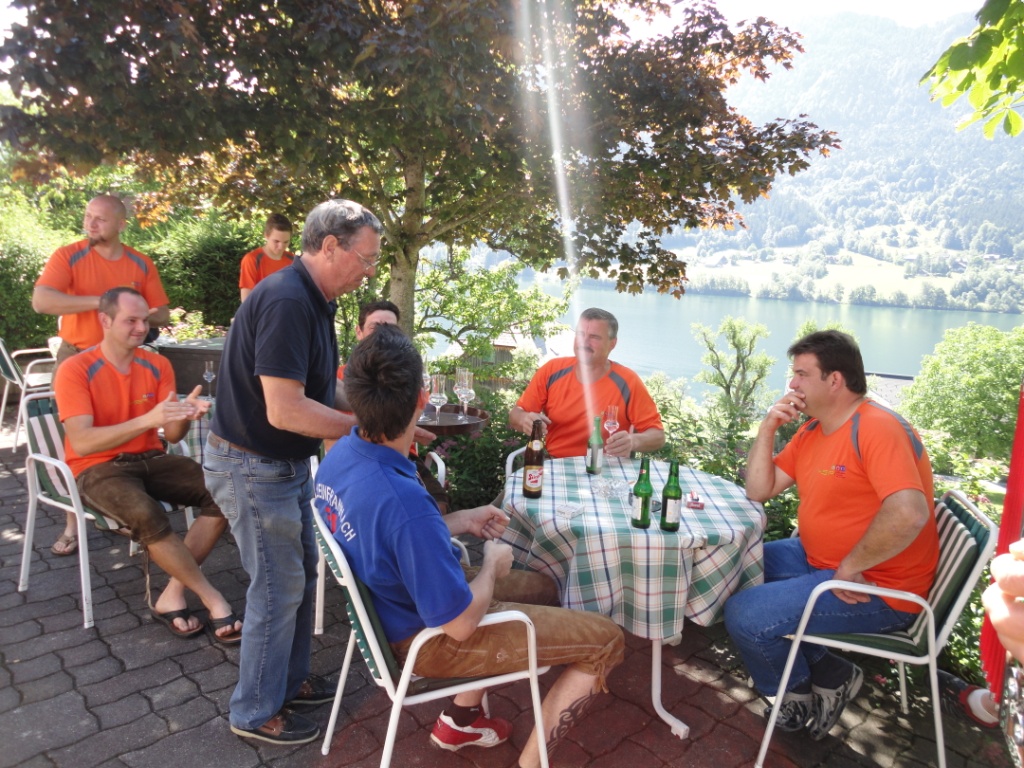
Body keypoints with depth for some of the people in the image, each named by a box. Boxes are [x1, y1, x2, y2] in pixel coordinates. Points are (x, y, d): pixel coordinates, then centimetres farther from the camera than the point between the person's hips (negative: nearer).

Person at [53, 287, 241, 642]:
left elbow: (172, 435, 0)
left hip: (150, 459, 5)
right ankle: (213, 599, -17)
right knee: (147, 515, -35)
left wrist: (185, 415, -24)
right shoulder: (75, 370, -11)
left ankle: (172, 595, -11)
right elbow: (81, 442, -22)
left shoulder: (157, 365, 3)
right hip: (97, 468, -5)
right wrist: (147, 419, -32)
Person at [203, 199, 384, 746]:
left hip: (287, 462, 10)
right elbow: (285, 410, -30)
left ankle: (289, 680, 39)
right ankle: (256, 713, 25)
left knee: (301, 573, 19)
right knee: (279, 587, 4)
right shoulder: (286, 301, -26)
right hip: (252, 468, -10)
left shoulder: (311, 301, 6)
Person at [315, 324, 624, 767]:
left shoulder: (340, 455, -10)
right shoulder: (404, 501, -38)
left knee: (540, 586, 27)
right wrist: (493, 564, -9)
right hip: (430, 637, -8)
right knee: (607, 641, -1)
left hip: (391, 605, 8)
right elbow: (460, 623, -27)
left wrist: (462, 522, 7)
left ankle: (460, 720, 32)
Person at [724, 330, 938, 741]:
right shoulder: (811, 430, 7)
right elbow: (759, 491, 7)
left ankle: (798, 694, 15)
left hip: (874, 589, -10)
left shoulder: (876, 428, -21)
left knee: (744, 615, -19)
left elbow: (908, 513, -35)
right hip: (819, 559, 10)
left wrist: (849, 569, -25)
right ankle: (827, 672, 12)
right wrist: (768, 428, -4)